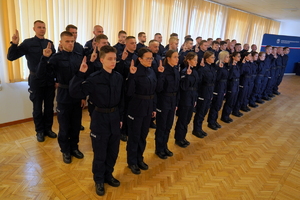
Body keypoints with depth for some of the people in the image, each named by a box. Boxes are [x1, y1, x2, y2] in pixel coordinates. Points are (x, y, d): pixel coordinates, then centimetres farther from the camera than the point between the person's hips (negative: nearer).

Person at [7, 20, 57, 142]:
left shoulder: (50, 43, 4)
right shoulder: (28, 43, -5)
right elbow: (11, 57, -10)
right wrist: (14, 44, -24)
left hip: (49, 79, 3)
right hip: (36, 79, -2)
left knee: (49, 106, 11)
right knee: (37, 107, 10)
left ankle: (48, 129, 27)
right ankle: (40, 131, 25)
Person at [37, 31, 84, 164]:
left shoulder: (79, 57, 0)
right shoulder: (56, 58, -8)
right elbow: (40, 75, -16)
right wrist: (45, 58, -29)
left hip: (77, 96, 3)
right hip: (64, 97, -2)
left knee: (76, 125, 14)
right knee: (64, 126, 11)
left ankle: (74, 147, 34)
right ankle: (65, 151, 30)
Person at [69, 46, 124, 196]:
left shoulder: (119, 77, 0)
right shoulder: (94, 78, -14)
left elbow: (121, 99, 7)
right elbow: (75, 93, -22)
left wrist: (120, 117, 11)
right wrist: (80, 74, -29)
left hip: (114, 118, 5)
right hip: (100, 118, -4)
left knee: (113, 151, 17)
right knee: (100, 152, 10)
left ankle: (108, 175, 41)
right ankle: (99, 180, 33)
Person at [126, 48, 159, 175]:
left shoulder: (151, 71, 6)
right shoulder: (135, 72, -15)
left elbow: (153, 91, 11)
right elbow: (129, 92, -22)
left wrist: (154, 108, 12)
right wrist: (132, 75, -31)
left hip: (148, 108, 6)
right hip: (136, 108, -6)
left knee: (143, 135, 17)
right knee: (134, 136, 8)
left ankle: (139, 159, 36)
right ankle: (132, 162, 27)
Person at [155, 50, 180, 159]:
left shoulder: (176, 70, 6)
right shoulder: (163, 70, -16)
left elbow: (177, 87, 12)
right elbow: (158, 88, -23)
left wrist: (176, 102, 12)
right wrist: (160, 74, -35)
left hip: (173, 100, 7)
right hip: (163, 100, -7)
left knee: (168, 126, 17)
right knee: (161, 126, 6)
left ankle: (164, 147, 34)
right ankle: (159, 149, 24)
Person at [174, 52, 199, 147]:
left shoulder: (195, 71, 8)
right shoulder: (184, 71, -16)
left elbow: (195, 86, 14)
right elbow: (184, 87, -23)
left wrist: (195, 99, 15)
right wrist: (187, 75, -32)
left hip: (192, 98, 8)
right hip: (185, 99, -8)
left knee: (187, 120, 16)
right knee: (182, 120, 5)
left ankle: (182, 137, 32)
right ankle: (178, 139, 21)